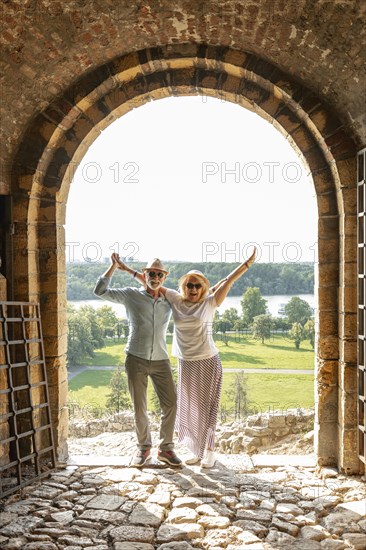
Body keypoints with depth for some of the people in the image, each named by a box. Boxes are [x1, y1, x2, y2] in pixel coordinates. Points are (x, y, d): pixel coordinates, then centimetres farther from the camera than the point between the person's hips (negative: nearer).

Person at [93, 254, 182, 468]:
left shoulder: (169, 302, 7)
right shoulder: (132, 295, -1)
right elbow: (100, 291, -2)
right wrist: (115, 266, -1)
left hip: (161, 361, 3)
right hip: (136, 359, -2)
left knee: (171, 404, -1)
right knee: (139, 408, 6)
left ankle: (166, 448, 16)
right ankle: (144, 447, 26)